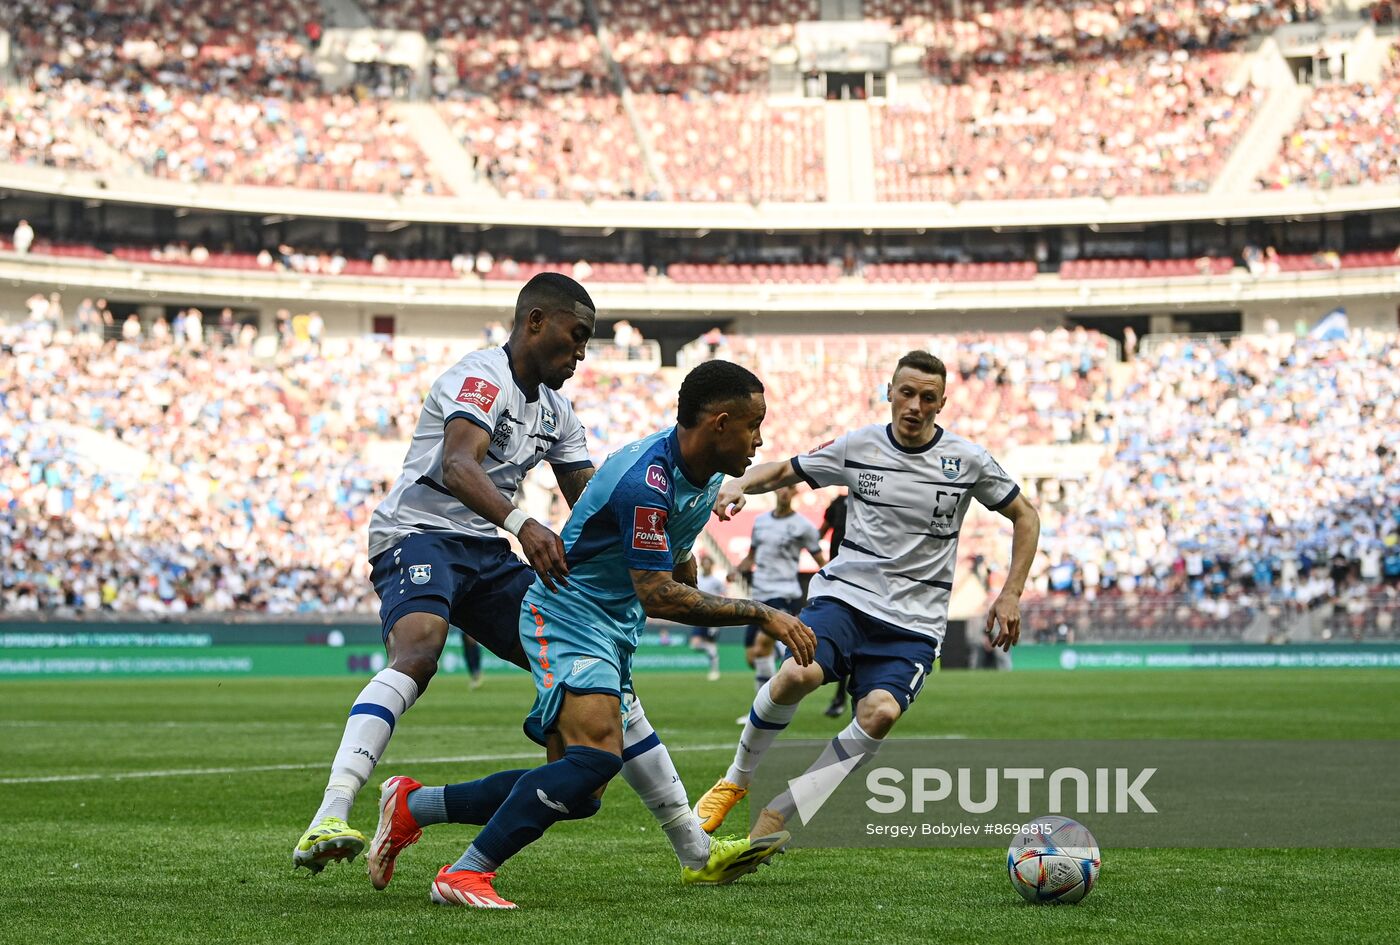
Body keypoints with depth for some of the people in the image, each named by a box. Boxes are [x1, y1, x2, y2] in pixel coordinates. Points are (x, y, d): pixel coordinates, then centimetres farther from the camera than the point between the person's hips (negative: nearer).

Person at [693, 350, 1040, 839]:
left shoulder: (967, 460, 2)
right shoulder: (858, 446, 3)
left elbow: (1025, 516, 14)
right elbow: (785, 470, 15)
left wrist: (1011, 593, 5)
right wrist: (741, 484, -7)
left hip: (914, 620, 0)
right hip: (843, 596, 0)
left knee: (881, 712, -29)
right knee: (797, 674, -32)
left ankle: (774, 817, -19)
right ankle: (736, 780, -6)